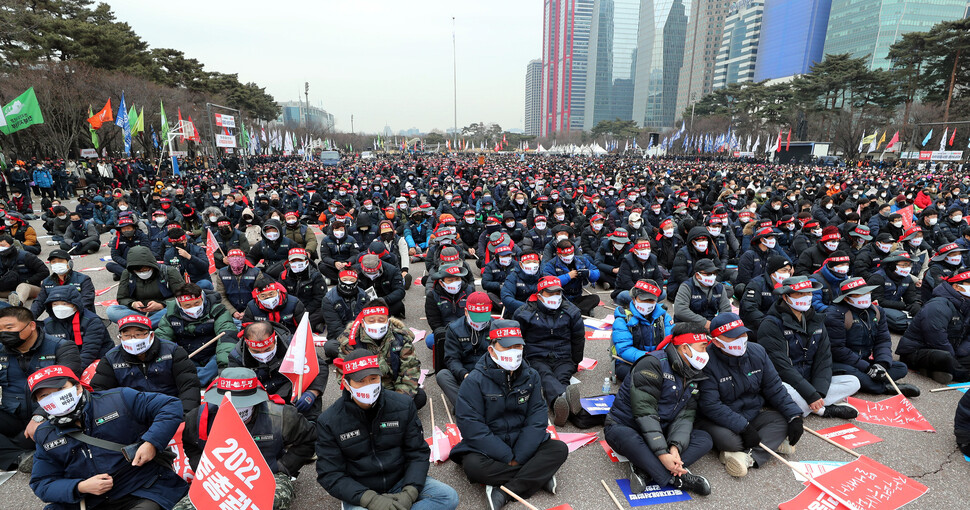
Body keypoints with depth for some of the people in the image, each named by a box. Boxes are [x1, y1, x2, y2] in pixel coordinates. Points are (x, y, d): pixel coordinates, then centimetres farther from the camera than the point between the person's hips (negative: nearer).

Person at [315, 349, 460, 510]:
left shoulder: (403, 405, -6)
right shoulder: (328, 421, -10)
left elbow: (418, 453, -2)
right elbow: (330, 475, -11)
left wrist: (409, 492, -19)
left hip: (401, 482, 3)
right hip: (360, 493, -2)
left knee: (449, 497, -19)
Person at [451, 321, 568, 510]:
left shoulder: (530, 376, -2)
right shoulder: (474, 380, -14)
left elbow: (537, 417, -6)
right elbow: (471, 426, -18)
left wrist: (519, 457, -18)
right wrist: (507, 457, -21)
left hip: (522, 443, 4)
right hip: (486, 448, -3)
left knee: (559, 449, -17)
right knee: (473, 466, -33)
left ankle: (503, 492, -22)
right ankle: (540, 476, -19)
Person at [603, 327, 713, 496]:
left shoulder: (693, 376, 6)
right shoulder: (654, 363, -20)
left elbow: (686, 415, -4)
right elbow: (645, 412, -26)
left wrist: (675, 447, -23)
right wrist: (662, 454, -31)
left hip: (661, 432, 8)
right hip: (624, 427, -7)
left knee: (705, 439, -12)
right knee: (629, 438, -41)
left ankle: (644, 469, -24)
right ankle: (677, 478, -25)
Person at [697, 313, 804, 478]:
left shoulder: (757, 352, -3)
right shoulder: (707, 362, -23)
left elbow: (774, 388, 5)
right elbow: (710, 405, -25)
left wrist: (795, 416, -7)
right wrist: (744, 427, -27)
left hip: (753, 414, 6)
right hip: (721, 421, -6)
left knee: (783, 419, -17)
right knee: (726, 439, -33)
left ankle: (748, 457, -27)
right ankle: (773, 443, -7)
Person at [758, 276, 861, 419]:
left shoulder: (817, 321, 10)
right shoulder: (771, 324, -13)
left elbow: (824, 359, 3)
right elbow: (782, 366, -19)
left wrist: (818, 392, -11)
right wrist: (811, 395, -21)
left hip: (810, 381, 7)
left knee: (853, 382, -6)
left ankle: (804, 407, -17)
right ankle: (826, 410, -14)